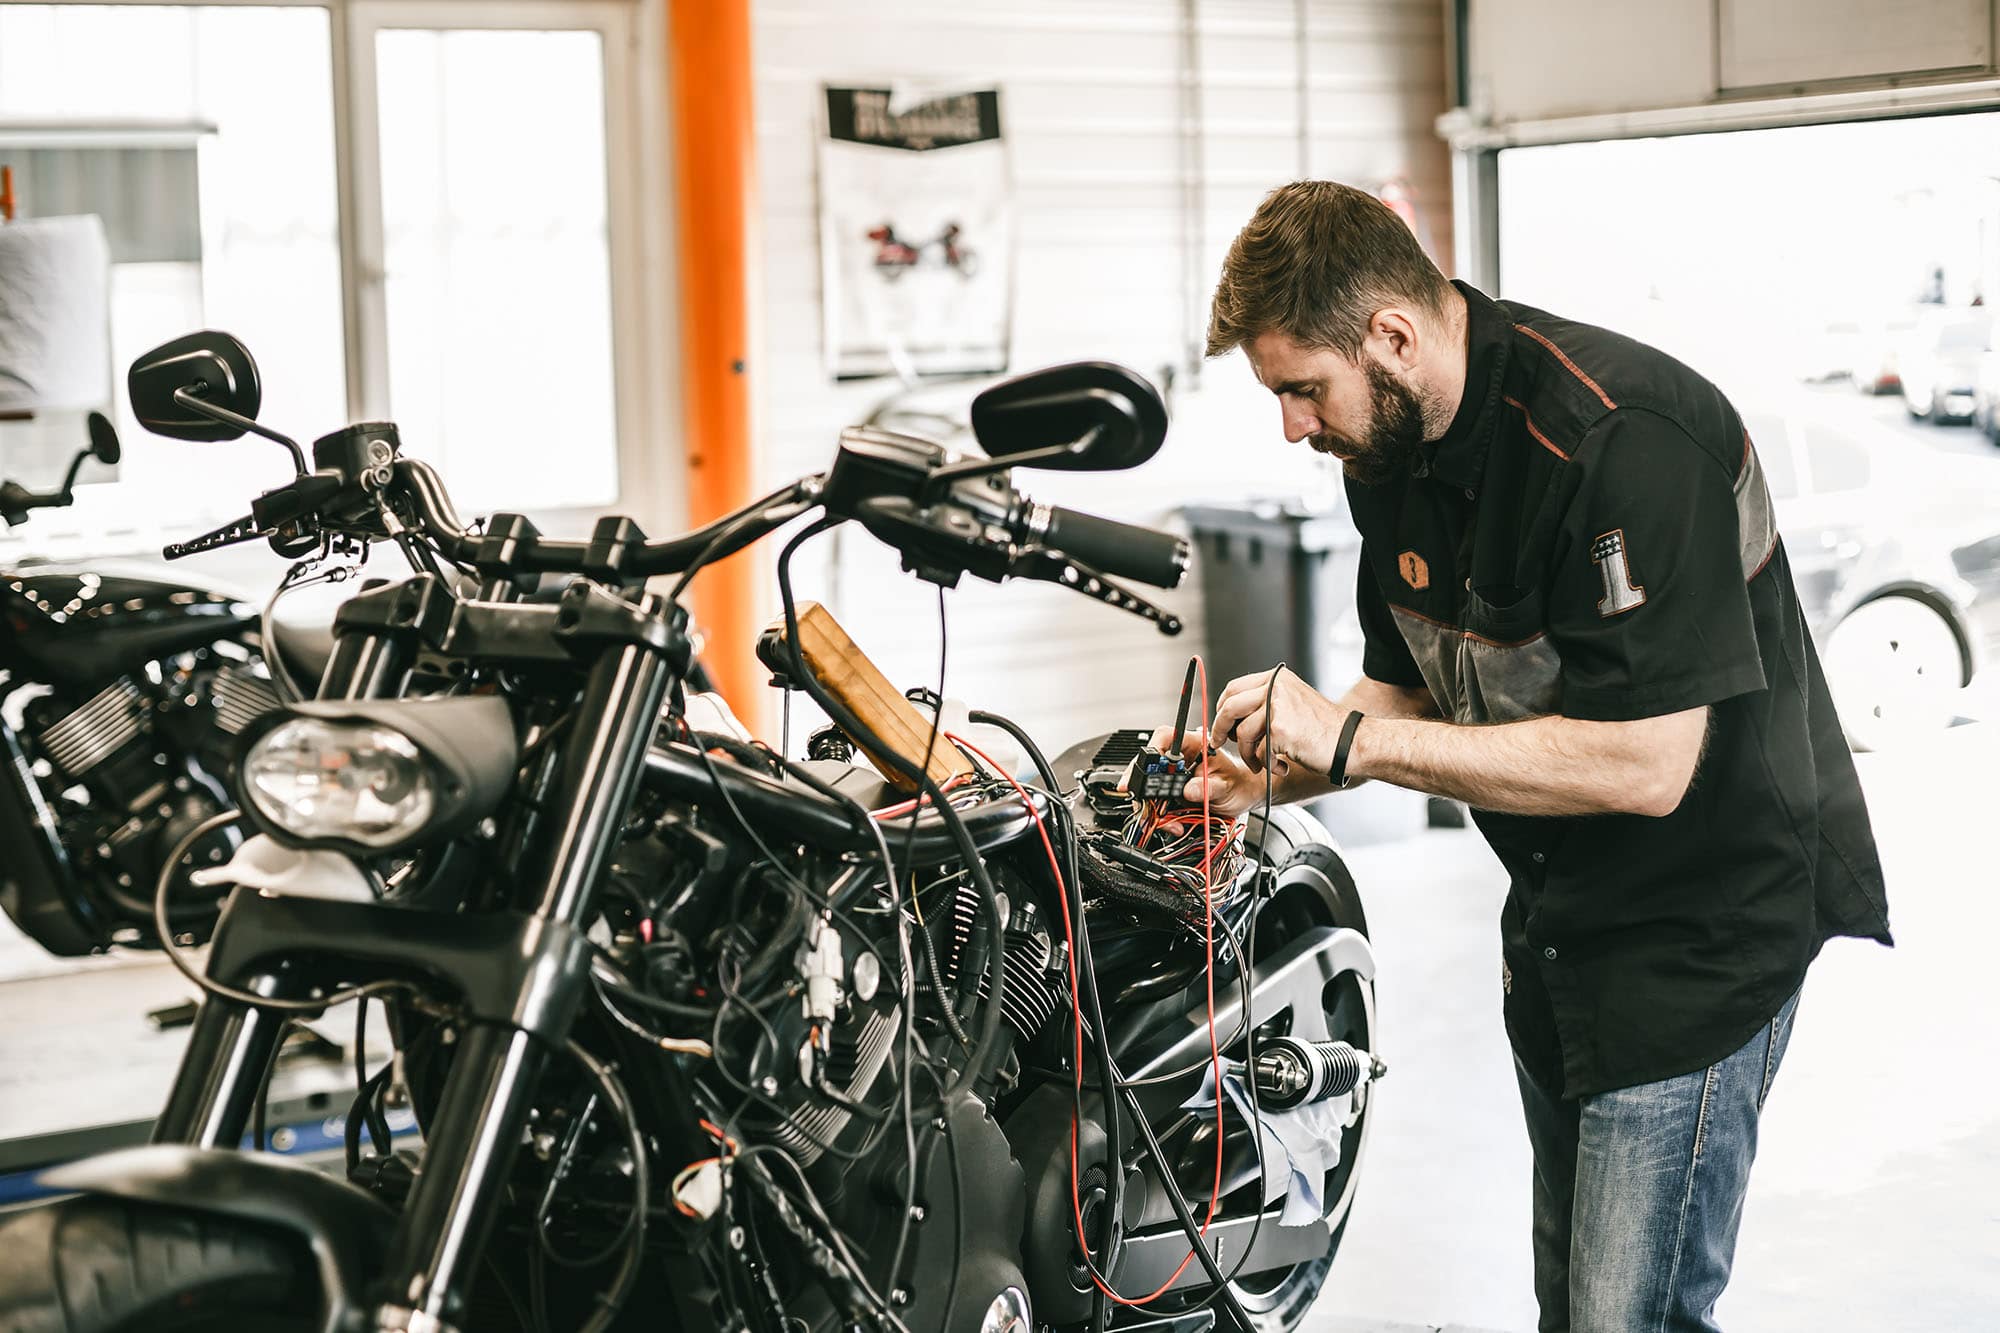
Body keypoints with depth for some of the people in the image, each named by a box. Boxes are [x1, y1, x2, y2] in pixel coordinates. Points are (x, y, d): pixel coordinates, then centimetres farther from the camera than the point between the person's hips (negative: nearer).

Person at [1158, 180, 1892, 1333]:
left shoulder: (1621, 437, -27)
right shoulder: (1392, 450, 1)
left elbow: (1645, 765, -30)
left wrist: (1352, 735, -27)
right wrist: (1270, 773, -7)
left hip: (1704, 923, -9)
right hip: (1557, 921, 9)